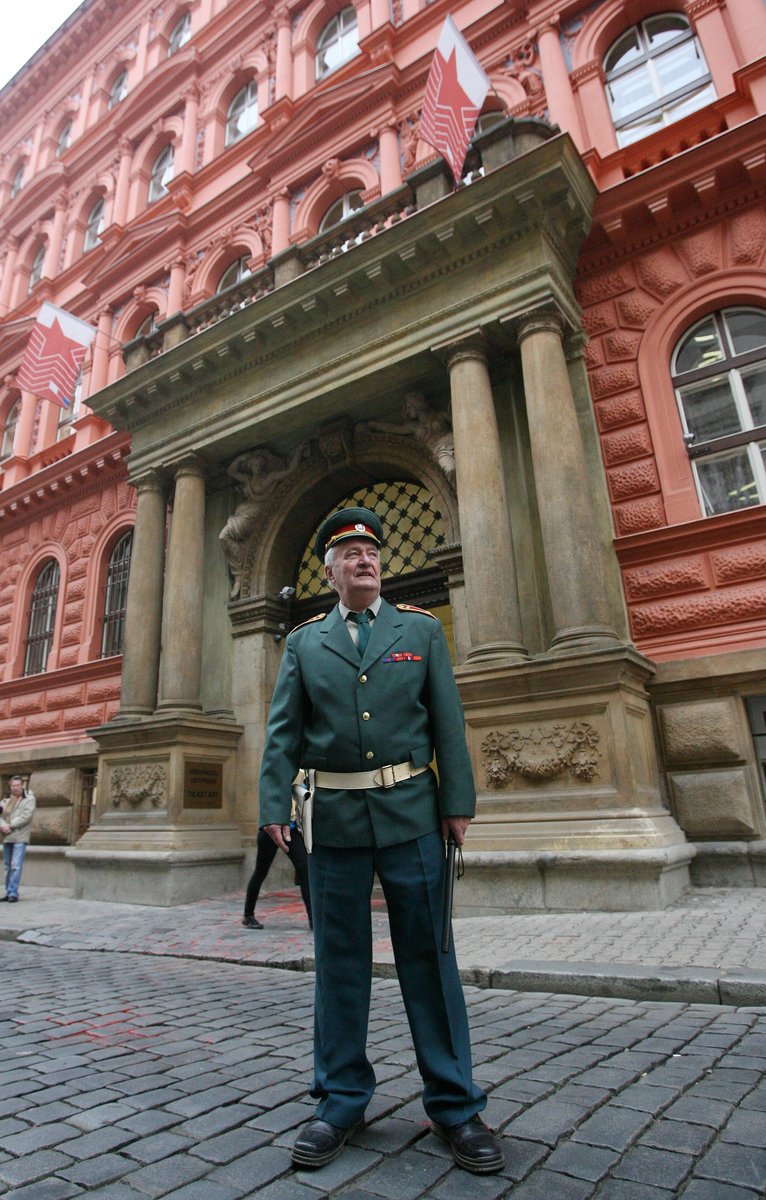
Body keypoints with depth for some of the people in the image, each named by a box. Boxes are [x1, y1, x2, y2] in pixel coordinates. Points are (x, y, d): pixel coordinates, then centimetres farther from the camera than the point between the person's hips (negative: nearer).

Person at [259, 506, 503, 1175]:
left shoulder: (422, 630, 7)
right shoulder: (304, 643, 9)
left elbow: (448, 722, 3)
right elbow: (283, 732, 4)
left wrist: (458, 802, -2)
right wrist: (276, 807, -4)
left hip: (411, 813, 0)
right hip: (334, 817, 1)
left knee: (428, 955, 8)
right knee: (340, 959, 12)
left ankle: (455, 1105, 25)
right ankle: (342, 1100, 29)